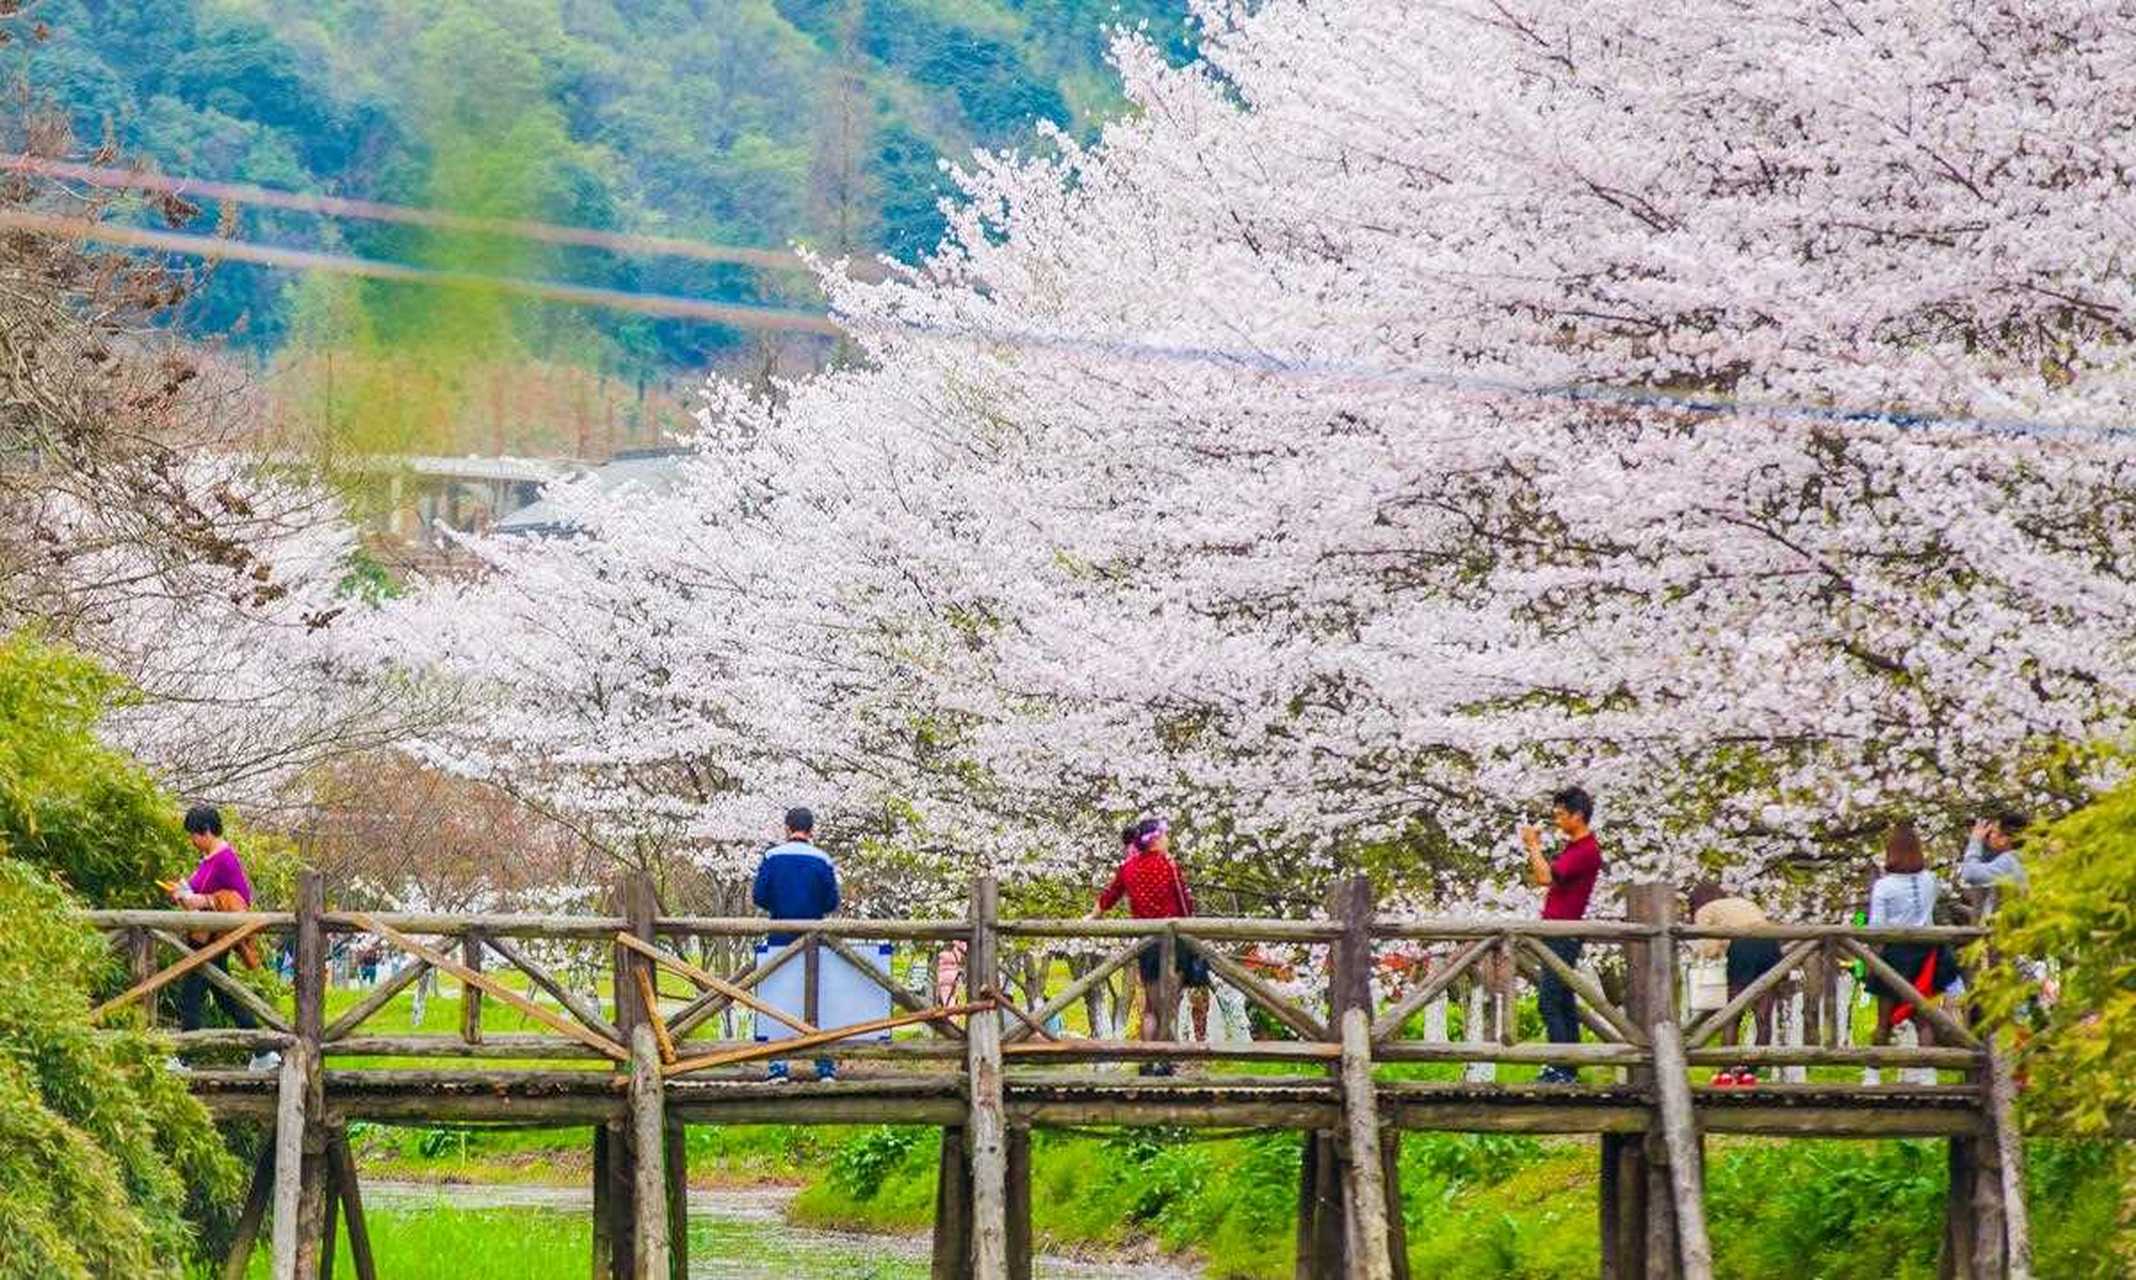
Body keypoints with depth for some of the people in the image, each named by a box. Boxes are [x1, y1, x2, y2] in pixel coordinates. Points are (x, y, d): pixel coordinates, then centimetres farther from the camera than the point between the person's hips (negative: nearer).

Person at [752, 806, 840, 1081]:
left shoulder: (772, 857, -3)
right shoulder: (822, 860, -3)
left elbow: (758, 897, -3)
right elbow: (832, 903, -1)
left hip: (780, 940, 0)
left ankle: (778, 1066, 0)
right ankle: (825, 1066, 3)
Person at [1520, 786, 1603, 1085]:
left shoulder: (1587, 850, -15)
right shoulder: (1572, 847, 17)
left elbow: (1547, 878, -22)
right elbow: (1540, 879, 21)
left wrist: (1533, 845, -11)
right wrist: (1534, 847, 11)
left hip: (1564, 934, -10)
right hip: (1557, 933, 10)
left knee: (1549, 1002, -14)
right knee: (1563, 1003, 11)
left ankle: (1562, 1068, -16)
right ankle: (1567, 1070, 15)